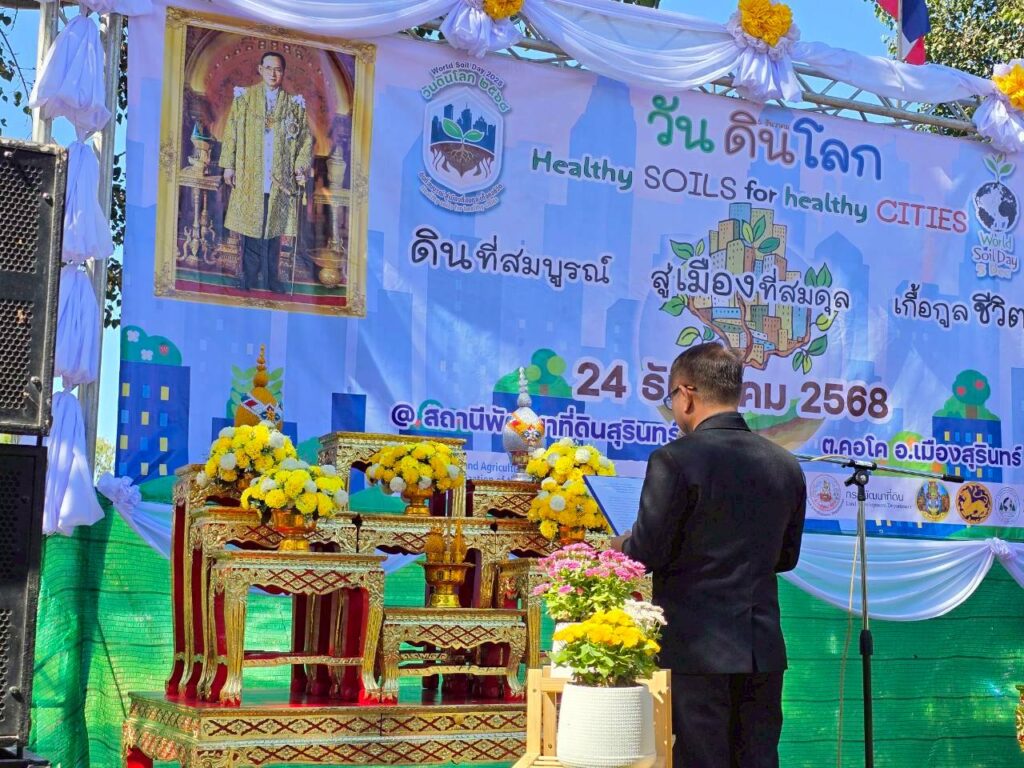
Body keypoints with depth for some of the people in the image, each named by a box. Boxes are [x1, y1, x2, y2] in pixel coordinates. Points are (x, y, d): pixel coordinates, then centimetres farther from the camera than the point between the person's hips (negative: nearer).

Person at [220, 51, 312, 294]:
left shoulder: (294, 104, 8)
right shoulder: (244, 97, 6)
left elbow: (305, 139, 8)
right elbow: (231, 132, 5)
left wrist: (301, 166, -4)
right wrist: (228, 164, -2)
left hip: (280, 178, 1)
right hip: (249, 176, -1)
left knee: (274, 228, 2)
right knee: (250, 228, -1)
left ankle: (271, 279, 8)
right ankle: (249, 279, 5)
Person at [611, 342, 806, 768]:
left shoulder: (675, 460, -13)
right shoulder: (786, 465, 7)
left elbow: (647, 553, -11)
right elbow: (786, 556, 15)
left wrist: (621, 545, 9)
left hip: (696, 650, -5)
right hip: (763, 650, 6)